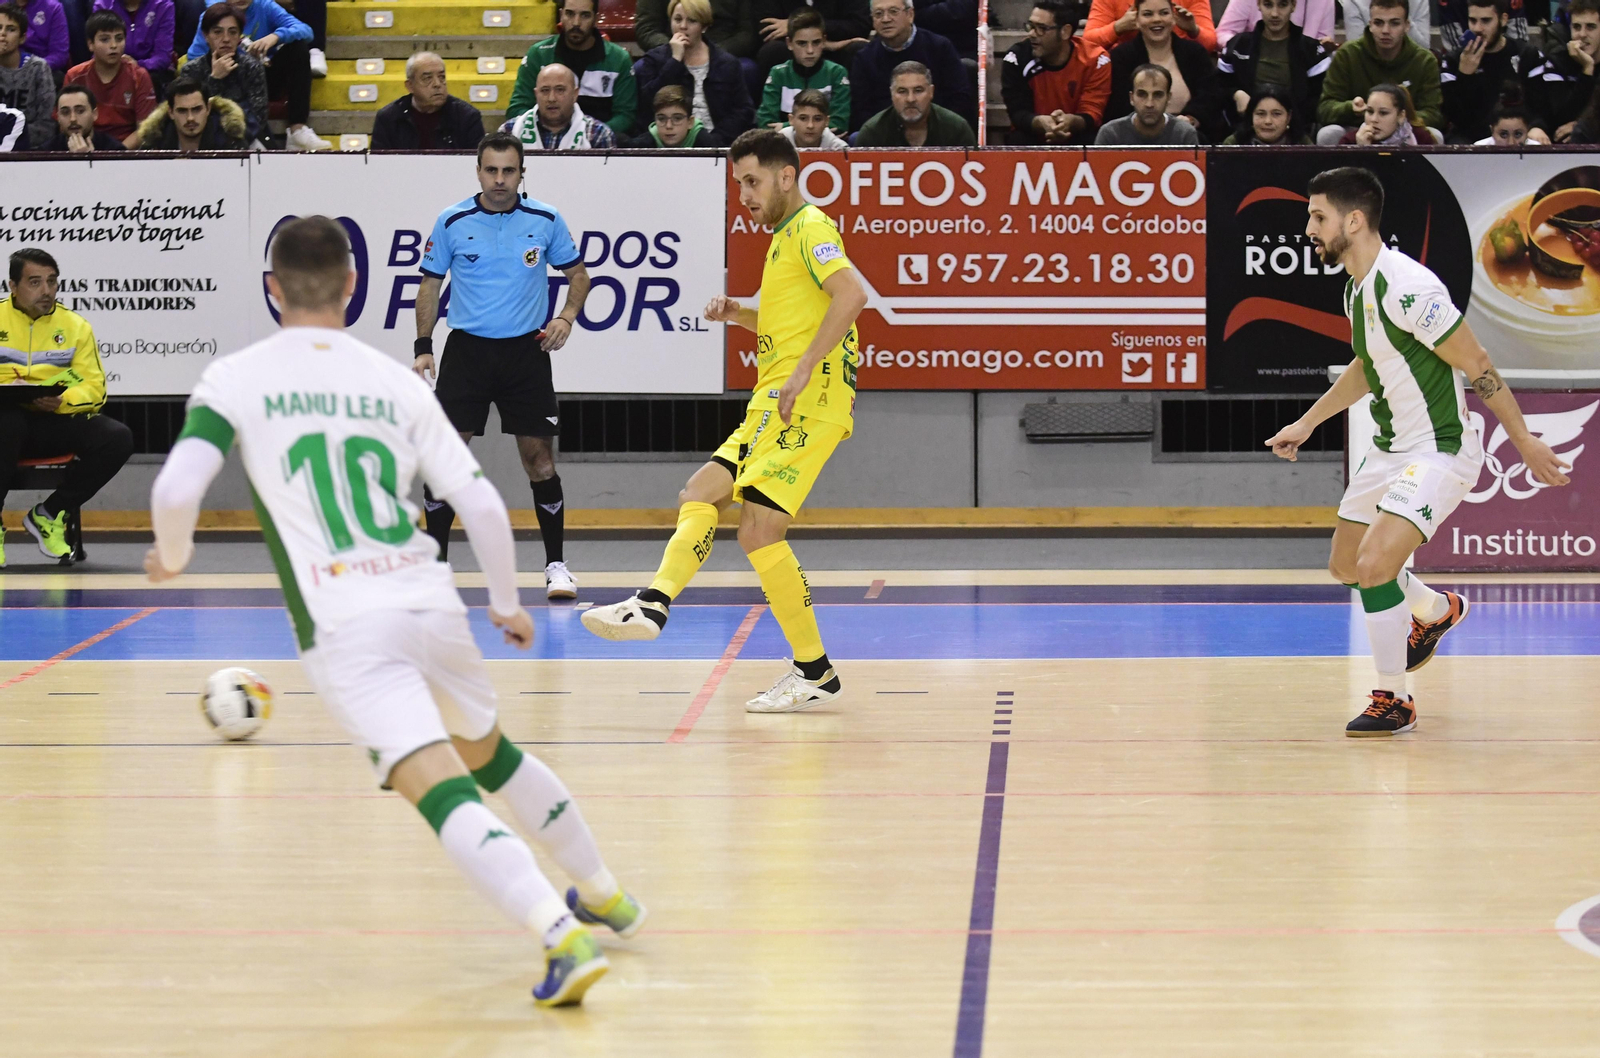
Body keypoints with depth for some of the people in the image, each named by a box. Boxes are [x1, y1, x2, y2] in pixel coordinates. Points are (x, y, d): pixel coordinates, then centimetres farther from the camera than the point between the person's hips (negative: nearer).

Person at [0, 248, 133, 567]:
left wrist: (60, 401, -18)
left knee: (118, 438, -20)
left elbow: (94, 386, 4)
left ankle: (48, 515, -5)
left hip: (56, 422, 3)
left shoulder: (76, 326, 10)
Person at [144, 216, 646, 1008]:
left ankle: (566, 938, -29)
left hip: (344, 628, -4)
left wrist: (171, 556, 11)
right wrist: (507, 602, 21)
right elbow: (482, 503, 6)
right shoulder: (397, 383, 10)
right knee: (493, 756, 28)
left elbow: (177, 489, -11)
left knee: (443, 792, -13)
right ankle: (606, 897, 44)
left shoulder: (235, 380, 1)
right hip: (431, 604, 4)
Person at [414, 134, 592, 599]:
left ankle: (556, 565, 11)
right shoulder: (452, 222, -2)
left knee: (540, 460, 0)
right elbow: (430, 284, 7)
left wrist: (565, 318, -7)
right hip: (466, 350, 0)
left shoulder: (545, 220, -1)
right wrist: (423, 346, -1)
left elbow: (578, 273, 10)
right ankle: (435, 561, 8)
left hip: (526, 352, 0)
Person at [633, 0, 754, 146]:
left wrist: (715, 140, -9)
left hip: (714, 145, -1)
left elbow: (744, 111, 6)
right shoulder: (655, 60, 11)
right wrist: (675, 60, -5)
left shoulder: (726, 64, 12)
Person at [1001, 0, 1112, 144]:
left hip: (1077, 136, 0)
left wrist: (1071, 122, -42)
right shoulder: (1017, 58, -13)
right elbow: (1018, 113, -15)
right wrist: (1042, 123, -40)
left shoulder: (1095, 59, -14)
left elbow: (1092, 115, -16)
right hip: (1033, 136, 1)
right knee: (1020, 141, -33)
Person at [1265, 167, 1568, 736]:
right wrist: (1306, 423, 27)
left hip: (1439, 450, -10)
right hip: (1390, 449, 10)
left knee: (1374, 565, -23)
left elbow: (1477, 366, -19)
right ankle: (1436, 610, 49)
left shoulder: (1407, 287, -25)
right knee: (1346, 566, 19)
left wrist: (1525, 442, -14)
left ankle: (1393, 701, -7)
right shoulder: (1356, 287, 5)